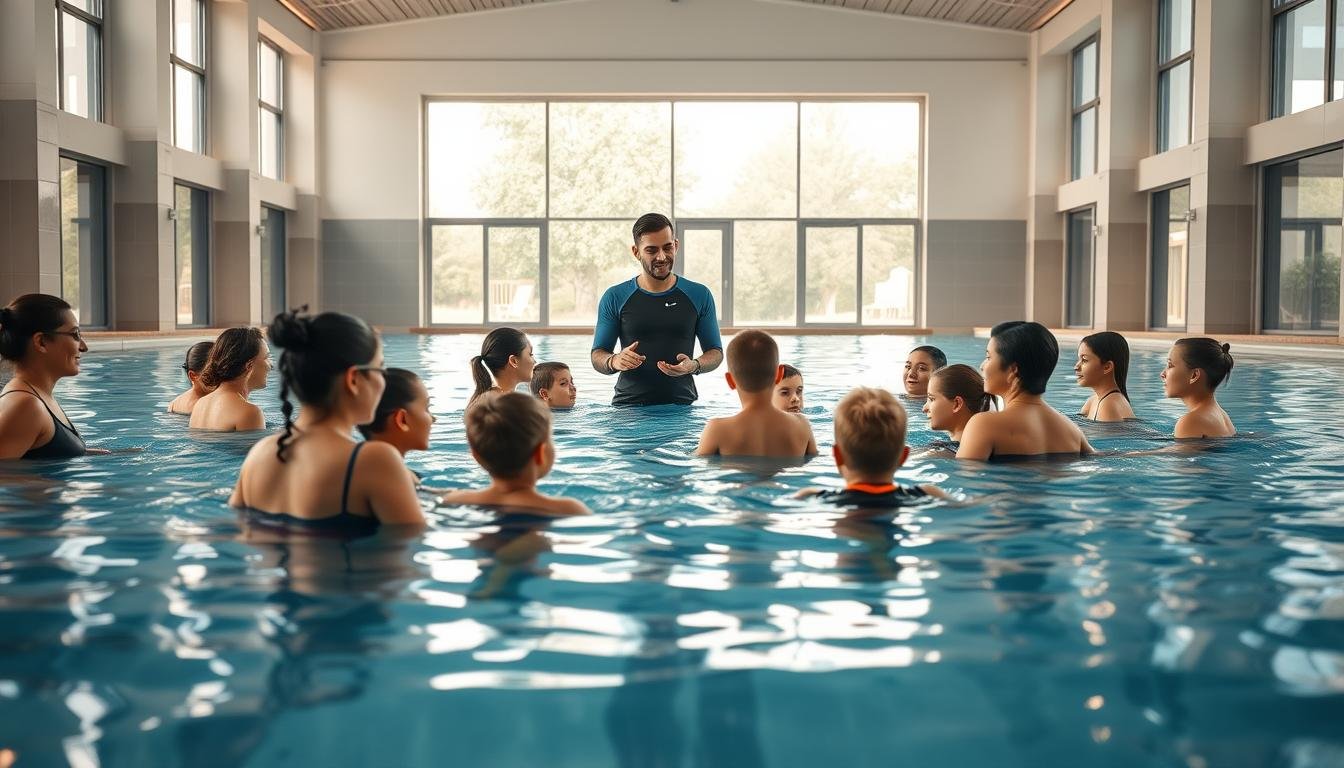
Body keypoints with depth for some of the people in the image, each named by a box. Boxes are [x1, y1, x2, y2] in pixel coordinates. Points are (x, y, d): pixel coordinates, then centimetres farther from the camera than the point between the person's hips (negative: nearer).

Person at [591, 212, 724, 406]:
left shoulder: (699, 296, 8)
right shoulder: (614, 298, 5)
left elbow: (716, 352, 11)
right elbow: (597, 357, 7)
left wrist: (694, 366, -11)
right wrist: (615, 361, -16)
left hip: (681, 403, 1)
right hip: (628, 404, 0)